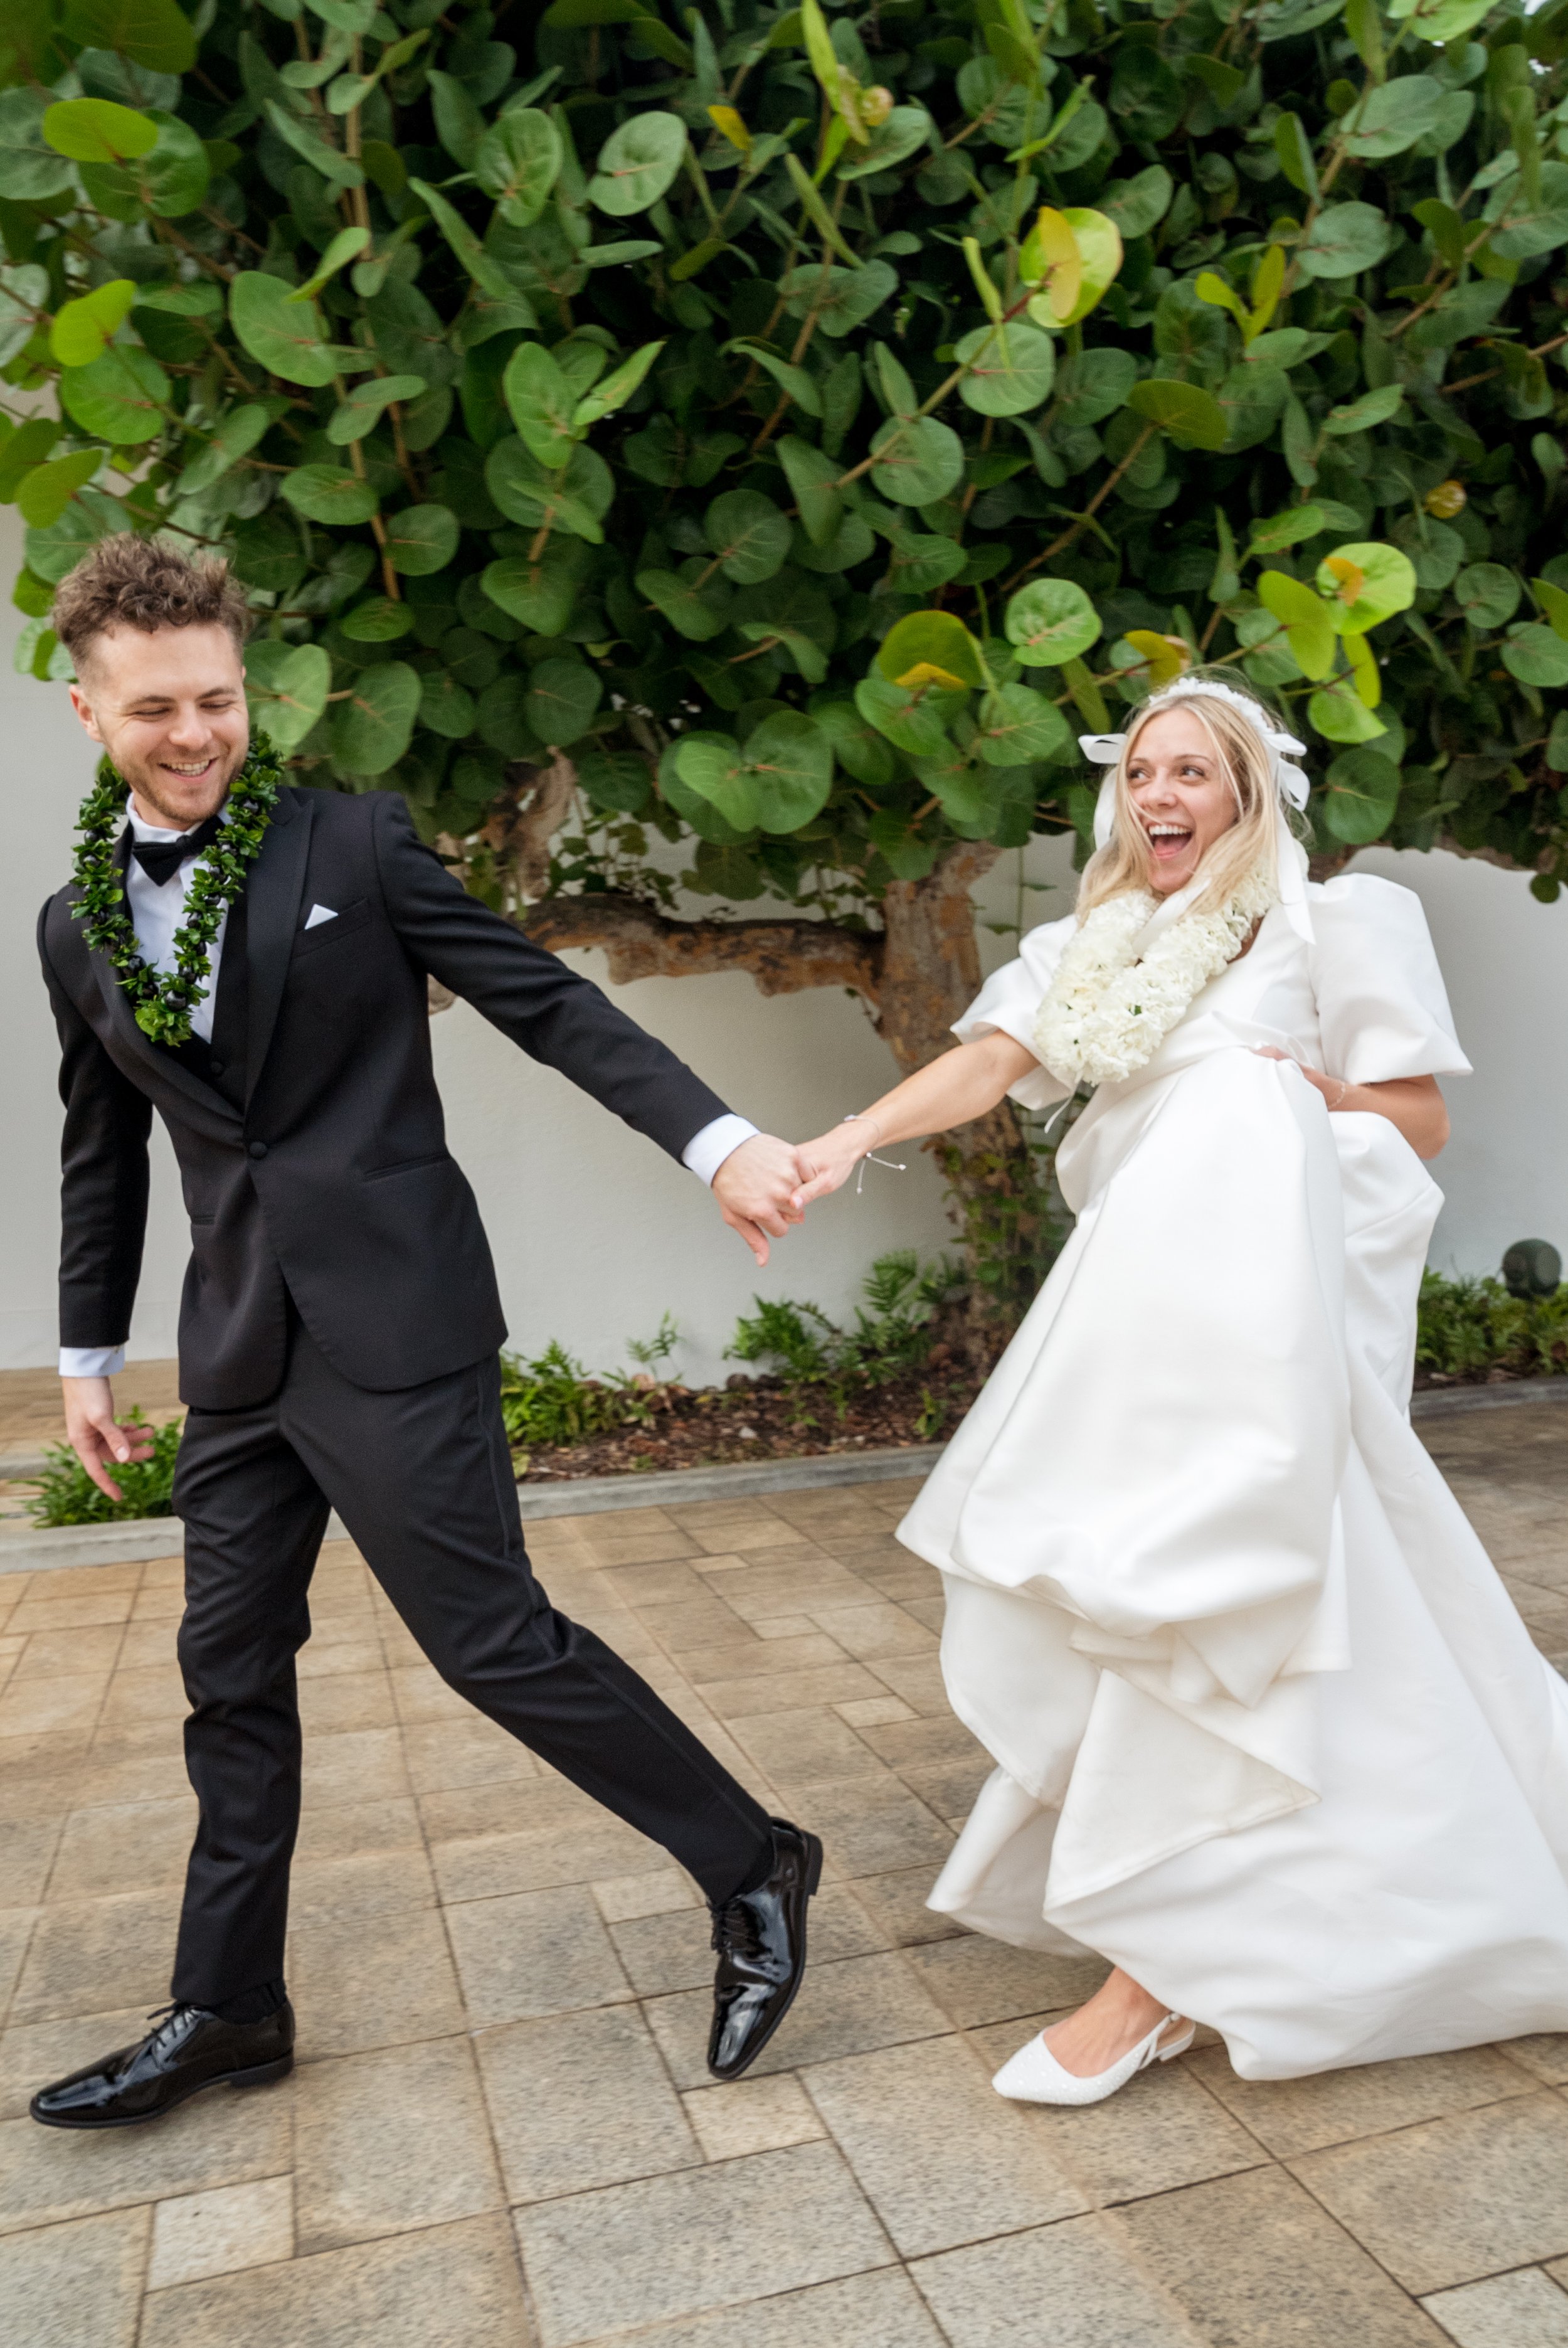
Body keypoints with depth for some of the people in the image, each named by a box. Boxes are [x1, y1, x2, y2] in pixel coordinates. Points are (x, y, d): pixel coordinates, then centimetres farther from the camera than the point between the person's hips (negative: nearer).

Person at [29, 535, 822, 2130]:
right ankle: (226, 2011, 32)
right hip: (238, 1353, 6)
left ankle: (752, 1874, 13)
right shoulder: (76, 926, 12)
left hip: (390, 1327, -6)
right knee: (232, 1673, 14)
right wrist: (86, 1354, 23)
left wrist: (718, 1141, -17)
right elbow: (103, 1154, 20)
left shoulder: (352, 842, -3)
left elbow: (544, 1001, -6)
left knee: (492, 1637, -5)